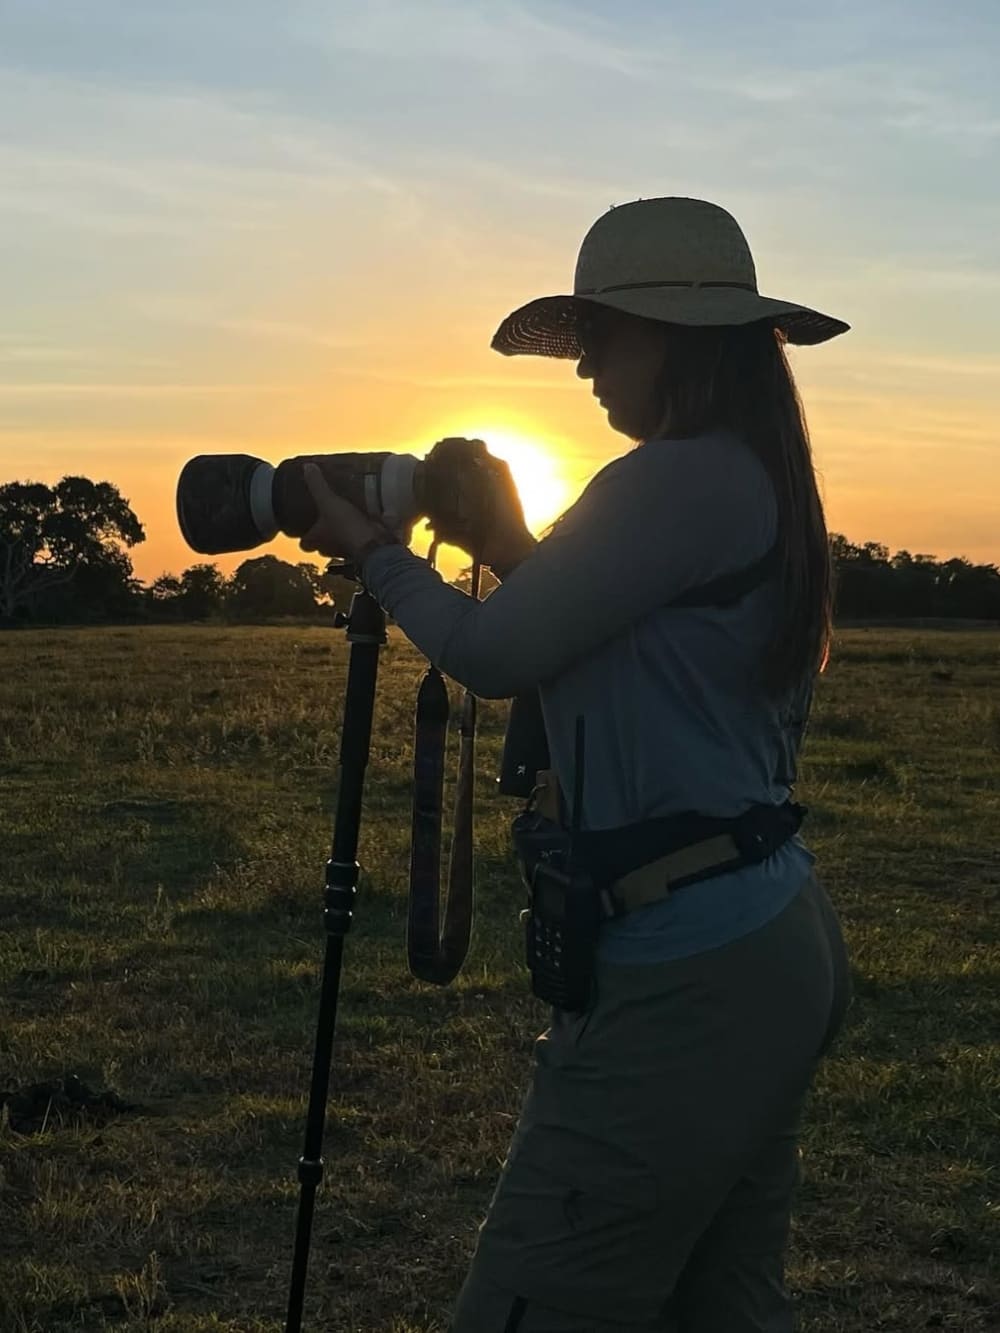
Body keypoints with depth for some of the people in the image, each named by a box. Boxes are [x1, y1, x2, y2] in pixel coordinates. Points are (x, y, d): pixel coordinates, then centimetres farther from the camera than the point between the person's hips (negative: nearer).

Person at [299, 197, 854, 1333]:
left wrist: (375, 550, 2)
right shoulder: (765, 484, 14)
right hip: (782, 954, 10)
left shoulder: (677, 483, -16)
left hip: (685, 980, -10)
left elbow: (493, 657, -15)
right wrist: (517, 553, 14)